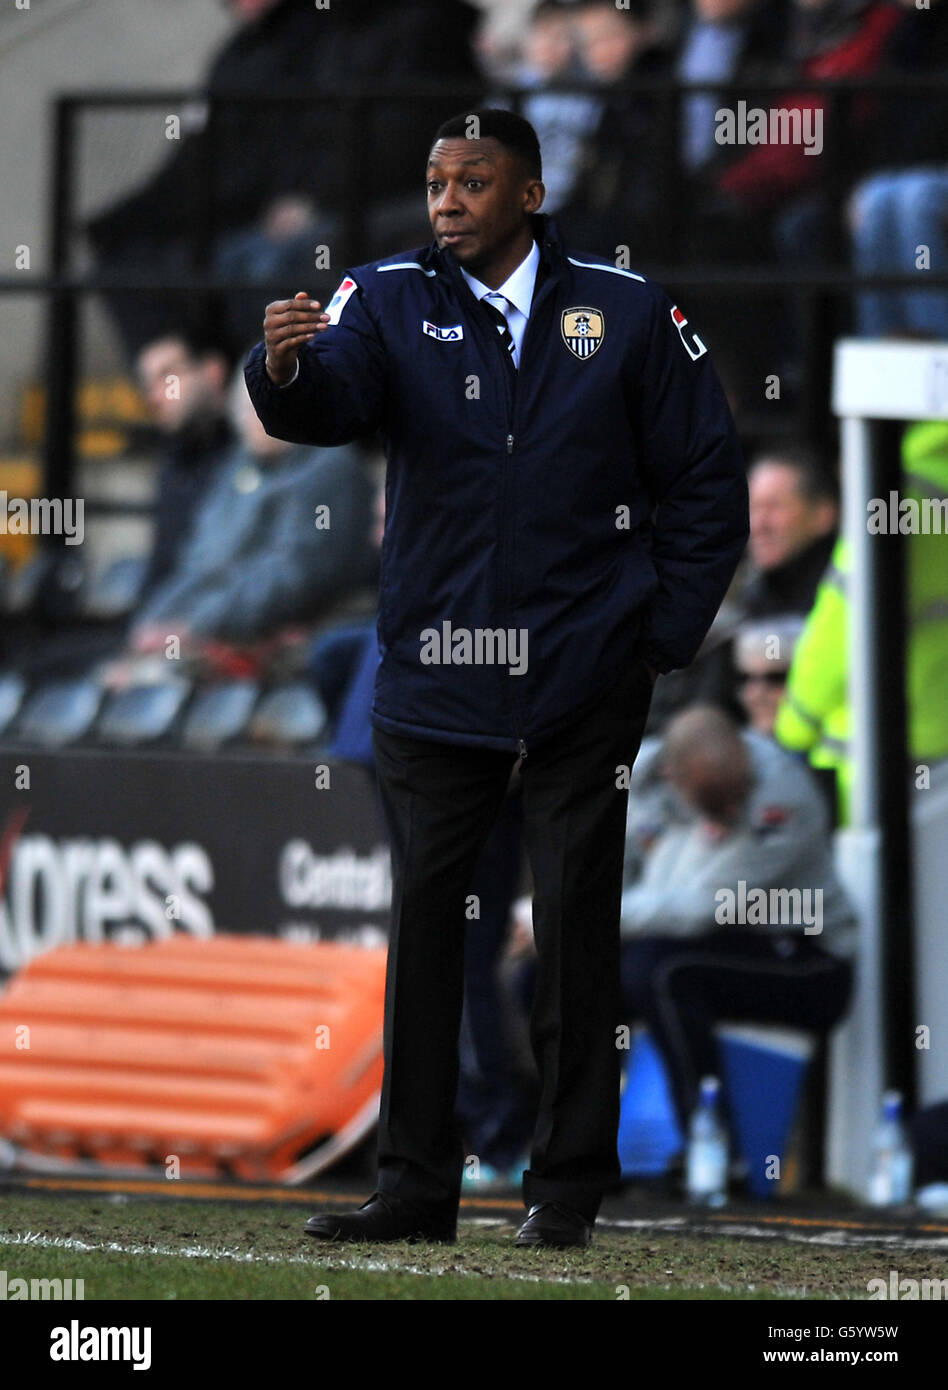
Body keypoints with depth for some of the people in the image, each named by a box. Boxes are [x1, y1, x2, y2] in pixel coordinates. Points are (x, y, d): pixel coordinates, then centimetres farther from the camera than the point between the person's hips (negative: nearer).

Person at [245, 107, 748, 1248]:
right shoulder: (393, 300, 1)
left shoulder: (624, 312, 1)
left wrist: (665, 637, 0)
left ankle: (568, 1184, 12)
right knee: (422, 925, 3)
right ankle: (416, 1187, 9)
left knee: (576, 929, 3)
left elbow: (706, 479, 6)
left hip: (584, 682, -1)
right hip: (432, 676, 1)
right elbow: (333, 402, -18)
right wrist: (288, 368, -41)